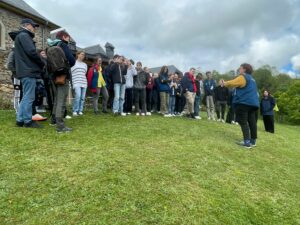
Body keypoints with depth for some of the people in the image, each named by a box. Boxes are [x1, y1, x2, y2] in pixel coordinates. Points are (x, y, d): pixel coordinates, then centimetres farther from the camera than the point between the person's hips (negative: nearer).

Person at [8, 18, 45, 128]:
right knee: (29, 97, -6)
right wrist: (42, 64, -4)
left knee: (26, 97, 13)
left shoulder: (21, 36, 25)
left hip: (26, 70, 10)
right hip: (28, 70, -10)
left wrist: (39, 64, 8)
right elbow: (31, 52, -17)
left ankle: (20, 120, 17)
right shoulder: (24, 35, -5)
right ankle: (28, 121, 0)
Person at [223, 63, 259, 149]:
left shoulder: (243, 77, -4)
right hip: (253, 103, 9)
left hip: (243, 102, -9)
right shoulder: (252, 79, 25)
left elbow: (232, 83, -7)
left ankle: (247, 142, -13)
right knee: (252, 122, 10)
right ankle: (253, 141, 15)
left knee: (243, 122, -8)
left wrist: (224, 83, 11)